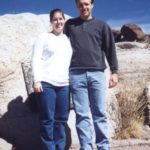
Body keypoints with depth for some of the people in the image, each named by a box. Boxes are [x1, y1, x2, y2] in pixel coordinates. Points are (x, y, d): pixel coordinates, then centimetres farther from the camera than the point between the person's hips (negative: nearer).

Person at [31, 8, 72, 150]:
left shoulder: (68, 40, 19)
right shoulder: (43, 37, 6)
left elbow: (72, 60, 20)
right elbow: (36, 59, -1)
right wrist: (37, 80, -12)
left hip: (64, 85, 4)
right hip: (46, 83, -4)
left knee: (61, 119, 5)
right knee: (47, 119, -4)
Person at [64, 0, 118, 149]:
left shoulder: (101, 25, 12)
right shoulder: (70, 24, 15)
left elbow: (110, 49, 10)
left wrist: (114, 71, 2)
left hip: (97, 74, 0)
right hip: (76, 75, 1)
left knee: (100, 113, 1)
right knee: (82, 115, 0)